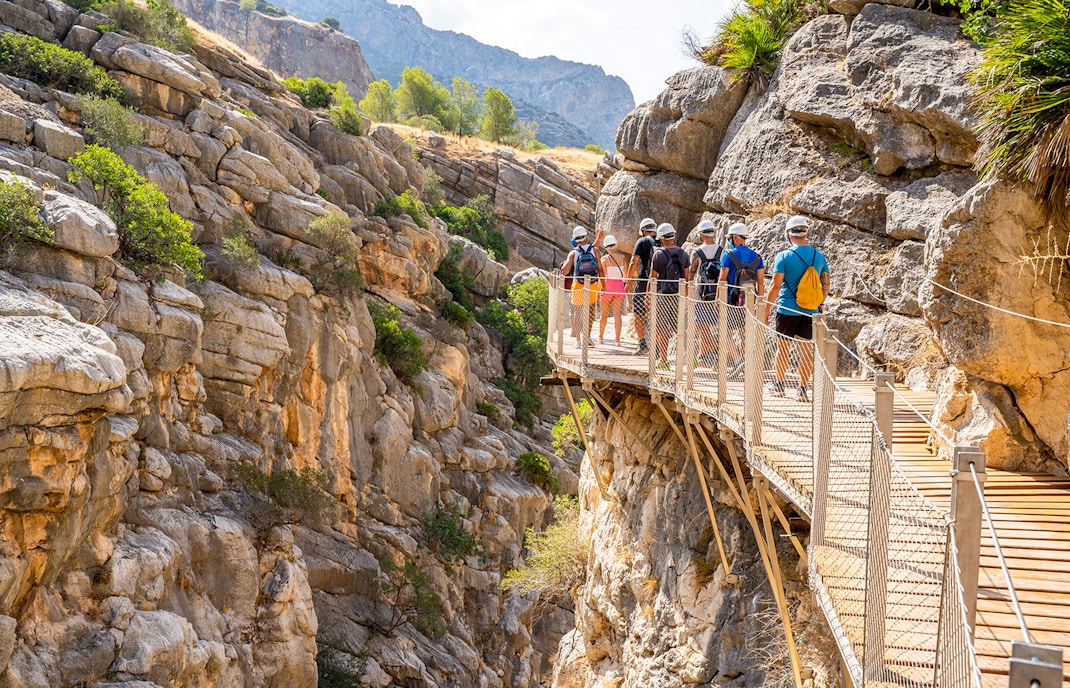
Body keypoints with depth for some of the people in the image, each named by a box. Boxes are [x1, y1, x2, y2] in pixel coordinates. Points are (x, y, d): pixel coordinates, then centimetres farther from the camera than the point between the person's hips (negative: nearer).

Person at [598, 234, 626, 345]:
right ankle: (617, 339, -4)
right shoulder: (622, 257, 1)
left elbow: (603, 275, -9)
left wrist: (600, 290, -4)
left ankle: (601, 337, 22)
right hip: (619, 286, 2)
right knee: (617, 314, 1)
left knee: (604, 314, 12)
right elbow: (625, 275, 4)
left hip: (608, 286, -2)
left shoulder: (604, 258, -6)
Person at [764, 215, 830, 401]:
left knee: (783, 347, 9)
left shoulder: (784, 256, -9)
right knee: (805, 348, 5)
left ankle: (779, 385, 20)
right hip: (810, 311, 3)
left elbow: (776, 285, -11)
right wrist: (820, 304, 22)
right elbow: (826, 284, 8)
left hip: (787, 309, -3)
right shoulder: (819, 256, 3)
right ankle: (802, 389, 4)